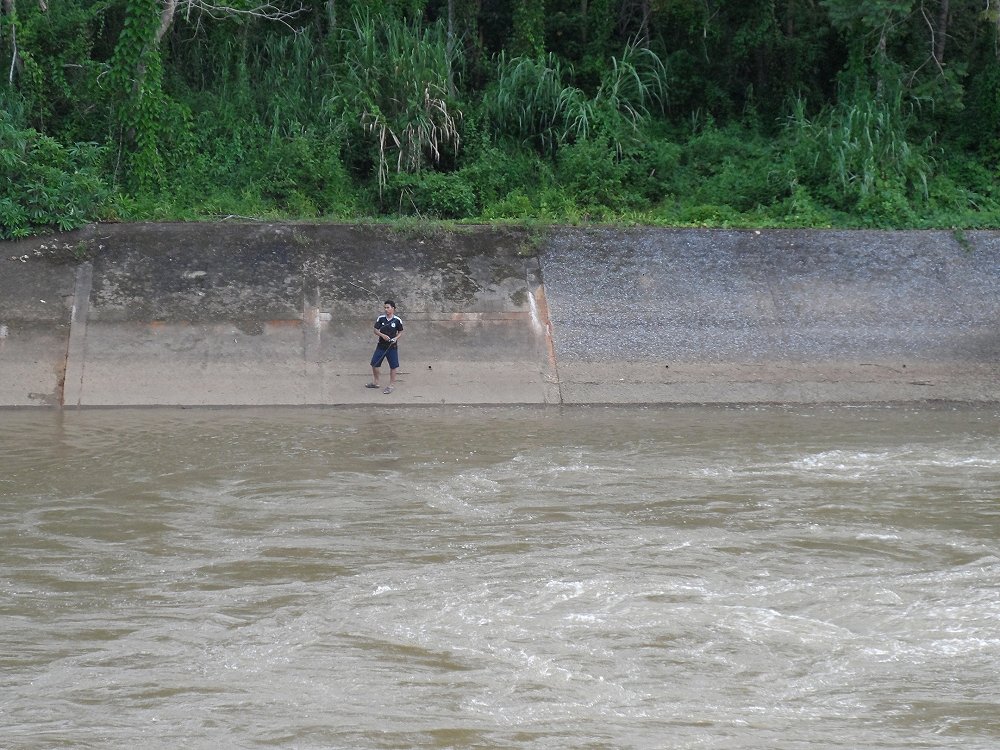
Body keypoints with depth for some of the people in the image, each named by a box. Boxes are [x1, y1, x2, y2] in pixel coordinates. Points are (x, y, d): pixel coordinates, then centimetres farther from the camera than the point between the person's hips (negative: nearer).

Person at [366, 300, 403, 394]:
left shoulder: (397, 320, -7)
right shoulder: (381, 318, -2)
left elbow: (400, 332, 5)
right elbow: (376, 330, 1)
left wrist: (396, 338, -14)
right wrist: (382, 335, -18)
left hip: (392, 347, -3)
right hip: (381, 346, 3)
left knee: (393, 366, 1)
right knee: (375, 364, 8)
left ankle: (391, 385, 14)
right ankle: (375, 382, 26)